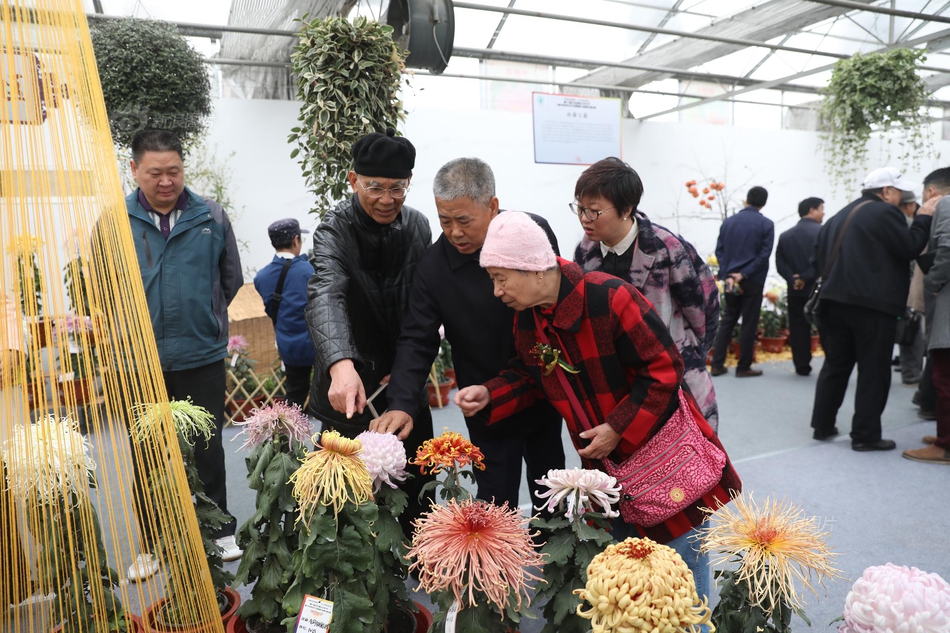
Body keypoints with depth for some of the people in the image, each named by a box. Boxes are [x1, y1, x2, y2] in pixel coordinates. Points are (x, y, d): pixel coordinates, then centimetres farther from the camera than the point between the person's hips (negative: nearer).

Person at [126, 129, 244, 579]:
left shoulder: (211, 217, -1)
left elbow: (231, 280, 9)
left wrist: (205, 320, 9)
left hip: (202, 358, 0)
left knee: (208, 450, 12)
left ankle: (219, 530, 29)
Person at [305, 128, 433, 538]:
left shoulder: (418, 227, 0)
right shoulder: (336, 230, -16)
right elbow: (326, 295, -35)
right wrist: (340, 363, -52)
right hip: (351, 389, -4)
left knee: (417, 490, 15)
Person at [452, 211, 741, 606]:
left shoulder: (608, 297, -27)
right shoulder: (527, 320, -5)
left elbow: (664, 368, -22)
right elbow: (531, 376, 9)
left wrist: (618, 429, -22)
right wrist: (490, 395, -8)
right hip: (606, 462, 6)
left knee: (684, 557, 8)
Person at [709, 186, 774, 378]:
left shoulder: (728, 222, 6)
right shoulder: (766, 224, -4)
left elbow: (719, 250, 1)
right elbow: (764, 253, -13)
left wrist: (727, 275, -5)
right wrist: (744, 274, -14)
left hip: (730, 279, 4)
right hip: (753, 280, -4)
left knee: (728, 320, 12)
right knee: (749, 323, 4)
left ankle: (717, 364, 10)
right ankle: (743, 367, 9)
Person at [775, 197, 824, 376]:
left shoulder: (785, 235, 7)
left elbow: (780, 264, -1)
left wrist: (793, 279, -8)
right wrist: (807, 277, -13)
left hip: (796, 292, 3)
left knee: (798, 330, 9)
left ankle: (802, 366, 11)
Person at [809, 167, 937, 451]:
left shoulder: (840, 216, 18)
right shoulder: (884, 212, -7)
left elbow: (819, 257, 17)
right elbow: (909, 248, -10)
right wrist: (923, 218, 1)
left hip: (835, 300, 7)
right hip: (873, 305, -7)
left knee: (835, 365, 14)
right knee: (873, 371, 1)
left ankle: (822, 425, 18)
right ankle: (865, 435, 4)